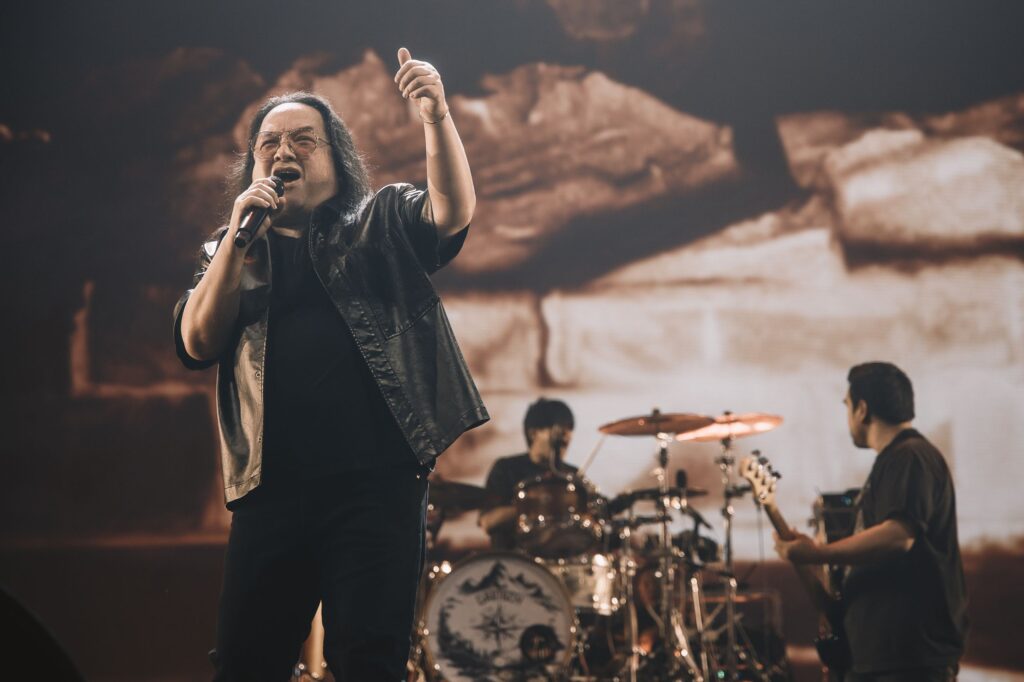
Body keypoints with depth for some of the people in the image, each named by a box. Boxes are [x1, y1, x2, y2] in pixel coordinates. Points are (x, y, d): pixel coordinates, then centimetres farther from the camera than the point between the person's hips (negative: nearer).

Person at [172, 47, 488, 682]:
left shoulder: (379, 224, 13)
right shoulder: (229, 254, 19)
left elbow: (454, 212, -7)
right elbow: (199, 343, 2)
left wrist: (437, 117, -22)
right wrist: (241, 232, -5)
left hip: (376, 480, -2)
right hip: (271, 487, 3)